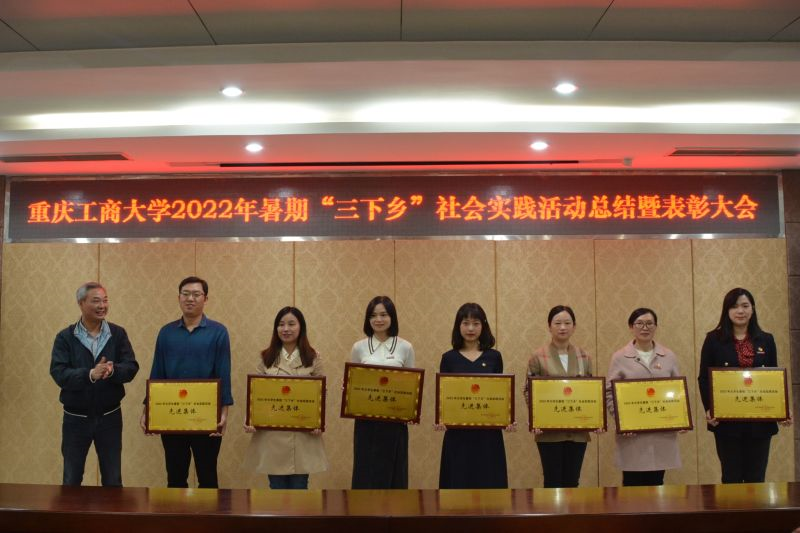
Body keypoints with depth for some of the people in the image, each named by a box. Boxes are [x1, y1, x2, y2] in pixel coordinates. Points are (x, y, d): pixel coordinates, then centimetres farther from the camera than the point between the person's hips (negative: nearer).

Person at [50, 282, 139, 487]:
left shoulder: (118, 334, -1)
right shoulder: (65, 337, -5)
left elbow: (131, 368, -7)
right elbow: (58, 373, -16)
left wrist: (113, 370, -29)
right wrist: (89, 374, -32)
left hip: (110, 417, 1)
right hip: (75, 418, -1)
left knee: (113, 480, 11)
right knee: (71, 481, 13)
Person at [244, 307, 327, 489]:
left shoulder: (312, 358, 3)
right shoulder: (267, 358, 6)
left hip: (303, 433, -1)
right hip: (271, 433, 1)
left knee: (299, 486, 5)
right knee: (277, 487, 8)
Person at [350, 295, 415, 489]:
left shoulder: (405, 347, 1)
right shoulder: (359, 347, 3)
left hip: (395, 420, 0)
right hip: (366, 420, 1)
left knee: (393, 471, 6)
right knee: (365, 471, 4)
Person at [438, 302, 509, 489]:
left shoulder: (494, 357, 5)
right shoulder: (448, 358, 2)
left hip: (488, 432, 1)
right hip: (457, 431, 0)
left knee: (488, 482, 3)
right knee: (458, 482, 4)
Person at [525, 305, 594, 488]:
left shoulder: (584, 356, 7)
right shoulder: (538, 356, -4)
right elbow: (529, 391, -3)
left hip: (578, 431, 3)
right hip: (549, 431, -3)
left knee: (572, 482, 10)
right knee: (553, 482, 2)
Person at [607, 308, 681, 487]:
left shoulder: (669, 356, 9)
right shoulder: (620, 357, 1)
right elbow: (610, 393, -1)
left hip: (662, 431, 2)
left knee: (656, 482, 7)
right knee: (633, 483, 2)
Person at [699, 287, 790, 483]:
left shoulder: (766, 340, 9)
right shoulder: (714, 339, 0)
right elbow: (704, 378, -2)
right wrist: (708, 409, -15)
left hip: (760, 420, 2)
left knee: (756, 478, 8)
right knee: (731, 477, 4)